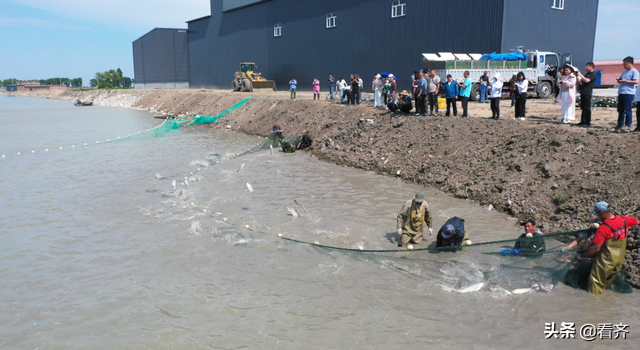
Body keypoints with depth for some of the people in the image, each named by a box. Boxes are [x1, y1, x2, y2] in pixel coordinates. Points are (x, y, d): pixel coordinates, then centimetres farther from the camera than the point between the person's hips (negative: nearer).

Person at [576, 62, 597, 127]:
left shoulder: (593, 75, -8)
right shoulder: (587, 74, 21)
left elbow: (587, 80, -23)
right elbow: (580, 81, 23)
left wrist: (580, 75, -16)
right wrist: (577, 76, 9)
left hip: (587, 93, -9)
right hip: (583, 93, 9)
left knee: (587, 108, -8)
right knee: (583, 108, 13)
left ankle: (587, 123, -7)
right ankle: (583, 121, 20)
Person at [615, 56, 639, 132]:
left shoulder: (634, 71, -5)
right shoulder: (625, 71, 21)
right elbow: (620, 79, 29)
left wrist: (625, 81, -18)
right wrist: (619, 80, 5)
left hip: (628, 93, -8)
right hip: (621, 93, 8)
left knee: (628, 110, -7)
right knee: (620, 110, 10)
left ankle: (628, 125, -3)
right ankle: (620, 124, 17)